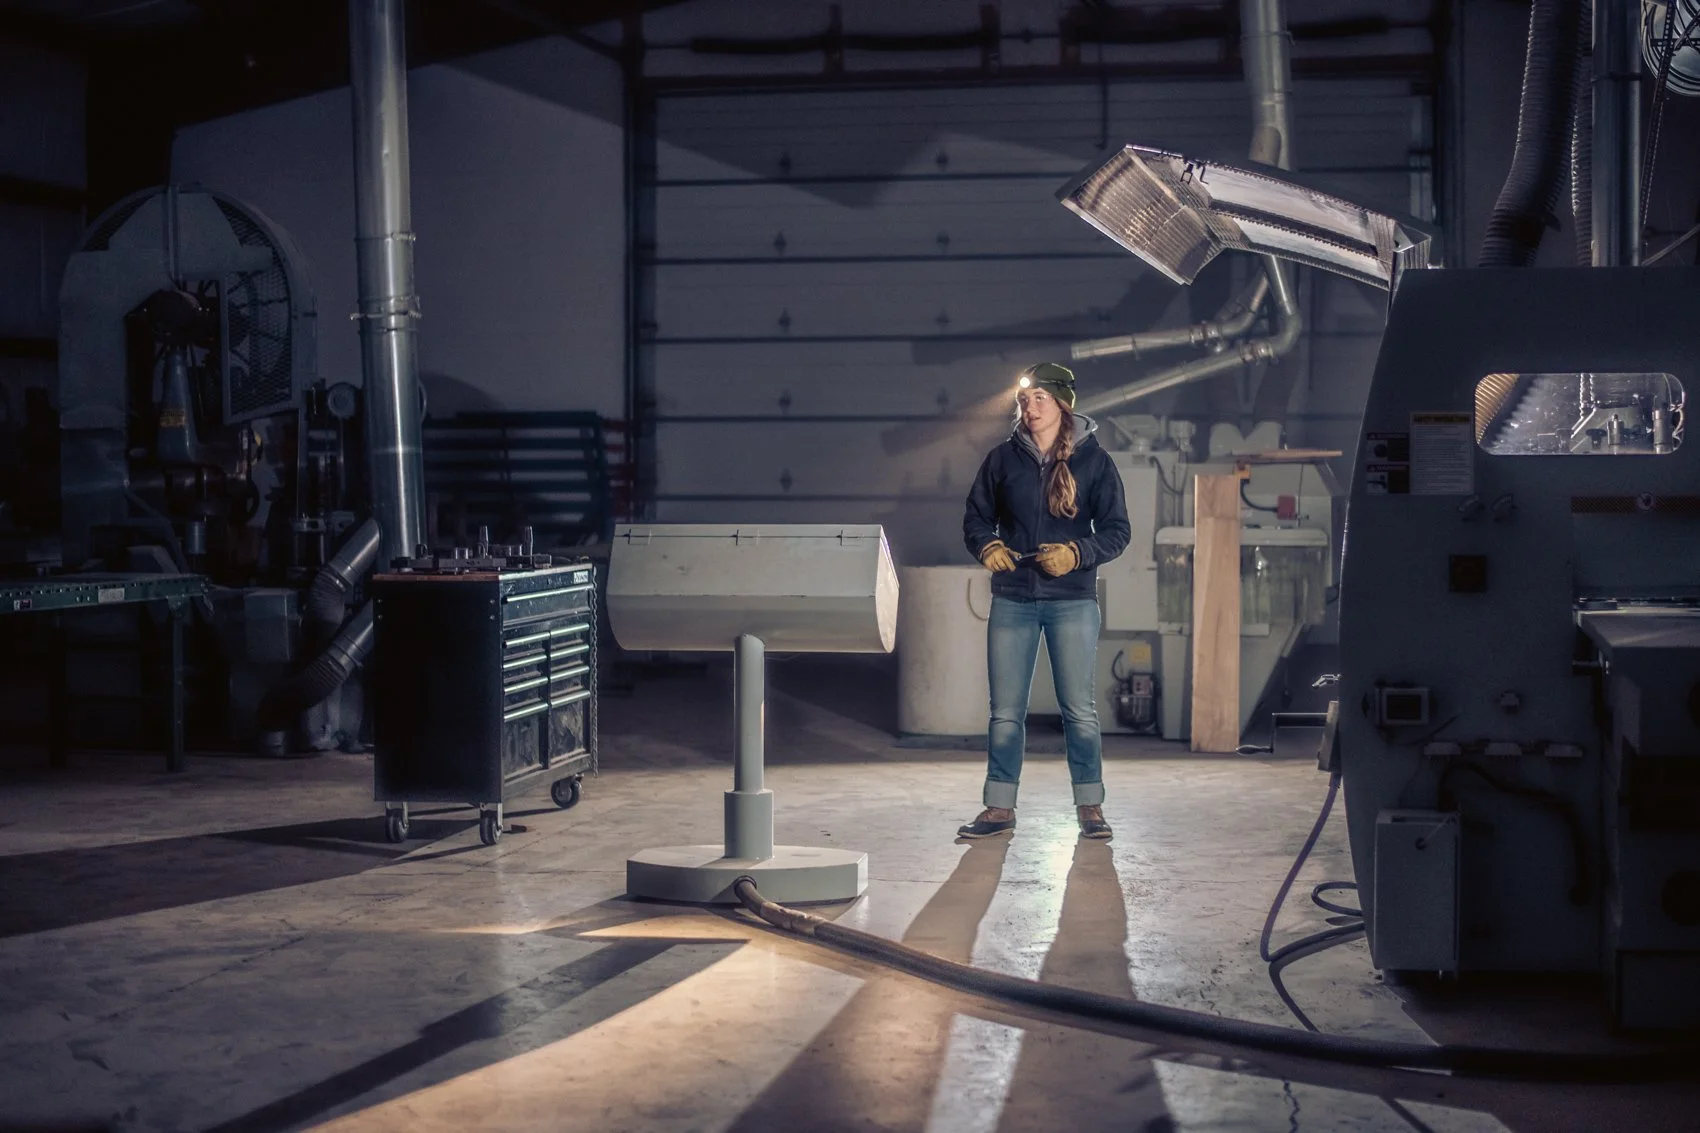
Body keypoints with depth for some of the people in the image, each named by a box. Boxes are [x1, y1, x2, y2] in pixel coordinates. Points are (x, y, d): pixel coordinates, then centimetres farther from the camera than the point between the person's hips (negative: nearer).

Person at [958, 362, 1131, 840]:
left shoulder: (1094, 461, 0)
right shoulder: (1003, 458, 5)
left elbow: (1116, 531, 1)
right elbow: (976, 516, 12)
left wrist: (1076, 553, -16)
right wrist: (987, 546, -10)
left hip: (1073, 601, -2)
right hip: (1012, 599, 2)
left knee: (1080, 710, 1)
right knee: (1005, 711, 3)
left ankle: (1090, 807, 12)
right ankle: (999, 808, 11)